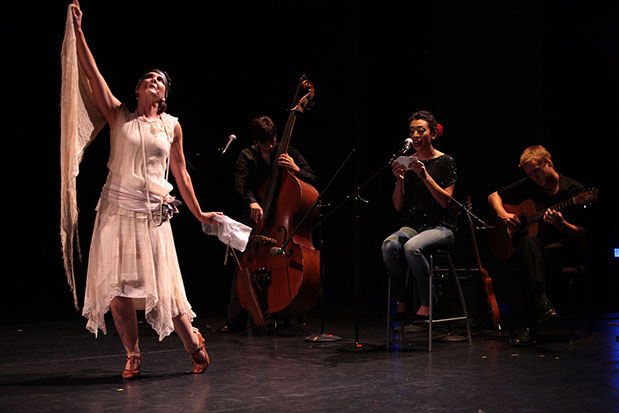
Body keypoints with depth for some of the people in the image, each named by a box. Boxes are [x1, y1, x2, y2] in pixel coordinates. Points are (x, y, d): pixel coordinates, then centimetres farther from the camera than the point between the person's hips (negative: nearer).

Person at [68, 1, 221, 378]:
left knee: (163, 285, -2)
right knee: (117, 286, 1)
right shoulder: (119, 116, 6)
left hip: (153, 213, 0)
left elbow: (180, 173, 14)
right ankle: (133, 356, 14)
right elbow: (93, 73, -3)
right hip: (117, 209, 1)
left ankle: (193, 342, 17)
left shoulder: (172, 126, 8)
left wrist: (199, 213, 15)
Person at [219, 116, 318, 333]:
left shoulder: (290, 154, 8)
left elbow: (312, 180, 4)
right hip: (255, 217, 0)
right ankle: (235, 320, -14)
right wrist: (252, 202, -28)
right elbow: (241, 184, -8)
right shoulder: (247, 156, 7)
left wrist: (295, 169, -16)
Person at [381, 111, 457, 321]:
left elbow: (445, 200, -10)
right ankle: (402, 301, -13)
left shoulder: (445, 161, 0)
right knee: (389, 245, -30)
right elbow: (399, 206, 8)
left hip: (440, 227, -4)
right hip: (412, 226, 4)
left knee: (412, 247, -35)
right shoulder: (407, 162, 11)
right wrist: (400, 180, -9)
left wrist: (425, 175, -19)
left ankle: (427, 303, -18)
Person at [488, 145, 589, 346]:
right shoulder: (528, 186, 7)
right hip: (536, 246, 3)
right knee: (528, 241, -36)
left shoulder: (575, 190, -5)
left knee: (526, 263, -34)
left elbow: (582, 234, -7)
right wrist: (503, 214, -4)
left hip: (563, 249, -3)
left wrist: (561, 224, -27)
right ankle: (542, 304, -45)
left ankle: (523, 327, -34)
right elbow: (494, 196, 16)